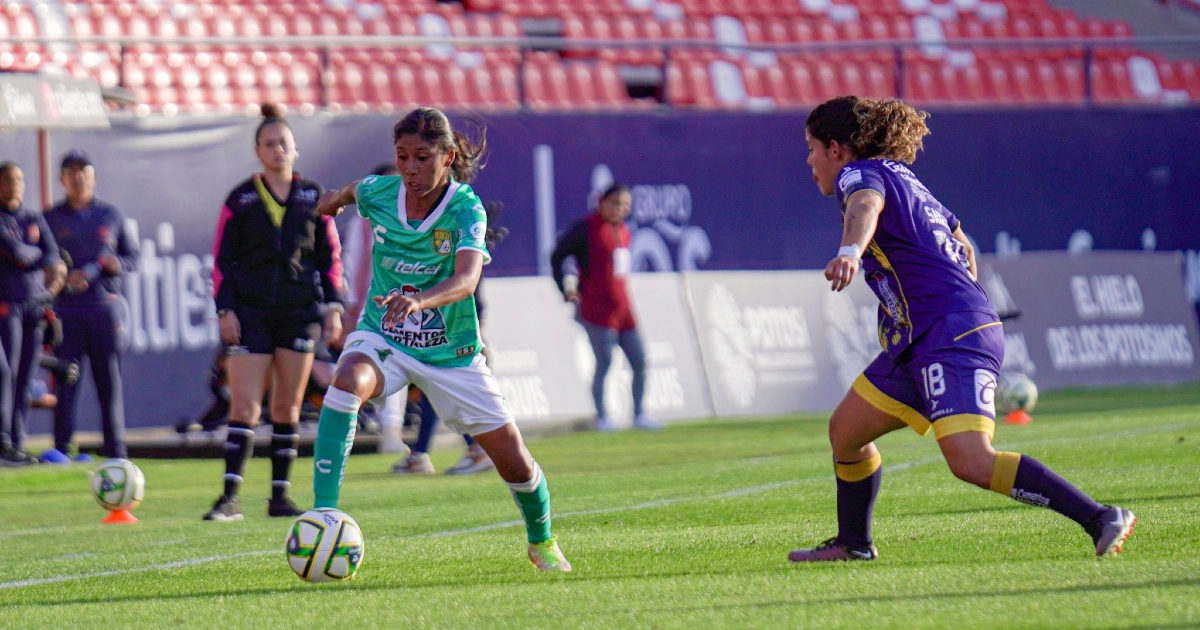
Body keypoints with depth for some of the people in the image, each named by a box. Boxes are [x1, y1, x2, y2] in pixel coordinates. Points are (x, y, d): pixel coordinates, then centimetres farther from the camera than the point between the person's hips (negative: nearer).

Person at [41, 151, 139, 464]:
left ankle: (115, 448, 4)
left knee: (109, 378, 0)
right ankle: (62, 448, -2)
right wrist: (64, 279, -13)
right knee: (66, 378, -5)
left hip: (104, 305, 1)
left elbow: (133, 256, 15)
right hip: (66, 306, -1)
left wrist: (117, 264, -7)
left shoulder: (111, 216, 13)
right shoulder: (51, 219, 9)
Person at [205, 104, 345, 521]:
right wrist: (226, 309, -5)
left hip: (300, 311, 2)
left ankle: (279, 495, 11)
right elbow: (222, 259, 4)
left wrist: (333, 306, 5)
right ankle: (230, 498, -14)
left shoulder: (313, 196, 8)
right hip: (251, 312, -2)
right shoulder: (241, 199, 4)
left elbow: (330, 255, 12)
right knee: (244, 404, -10)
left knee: (288, 406, 4)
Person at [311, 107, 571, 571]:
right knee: (347, 383, -35)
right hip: (383, 339, 1)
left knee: (515, 463, 5)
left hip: (451, 351, -1)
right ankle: (322, 514, -37)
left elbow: (466, 280, -40)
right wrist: (337, 198, 39)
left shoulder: (466, 209, -22)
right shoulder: (377, 193, -12)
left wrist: (419, 300, -59)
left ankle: (542, 540, 37)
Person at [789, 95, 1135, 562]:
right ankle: (854, 545, 37)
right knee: (845, 430, 20)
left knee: (972, 463, -24)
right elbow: (964, 249, 33)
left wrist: (849, 252, -51)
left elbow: (865, 207, -30)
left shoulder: (858, 174, -5)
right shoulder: (902, 179, 23)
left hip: (951, 336, -10)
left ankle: (1101, 519, -27)